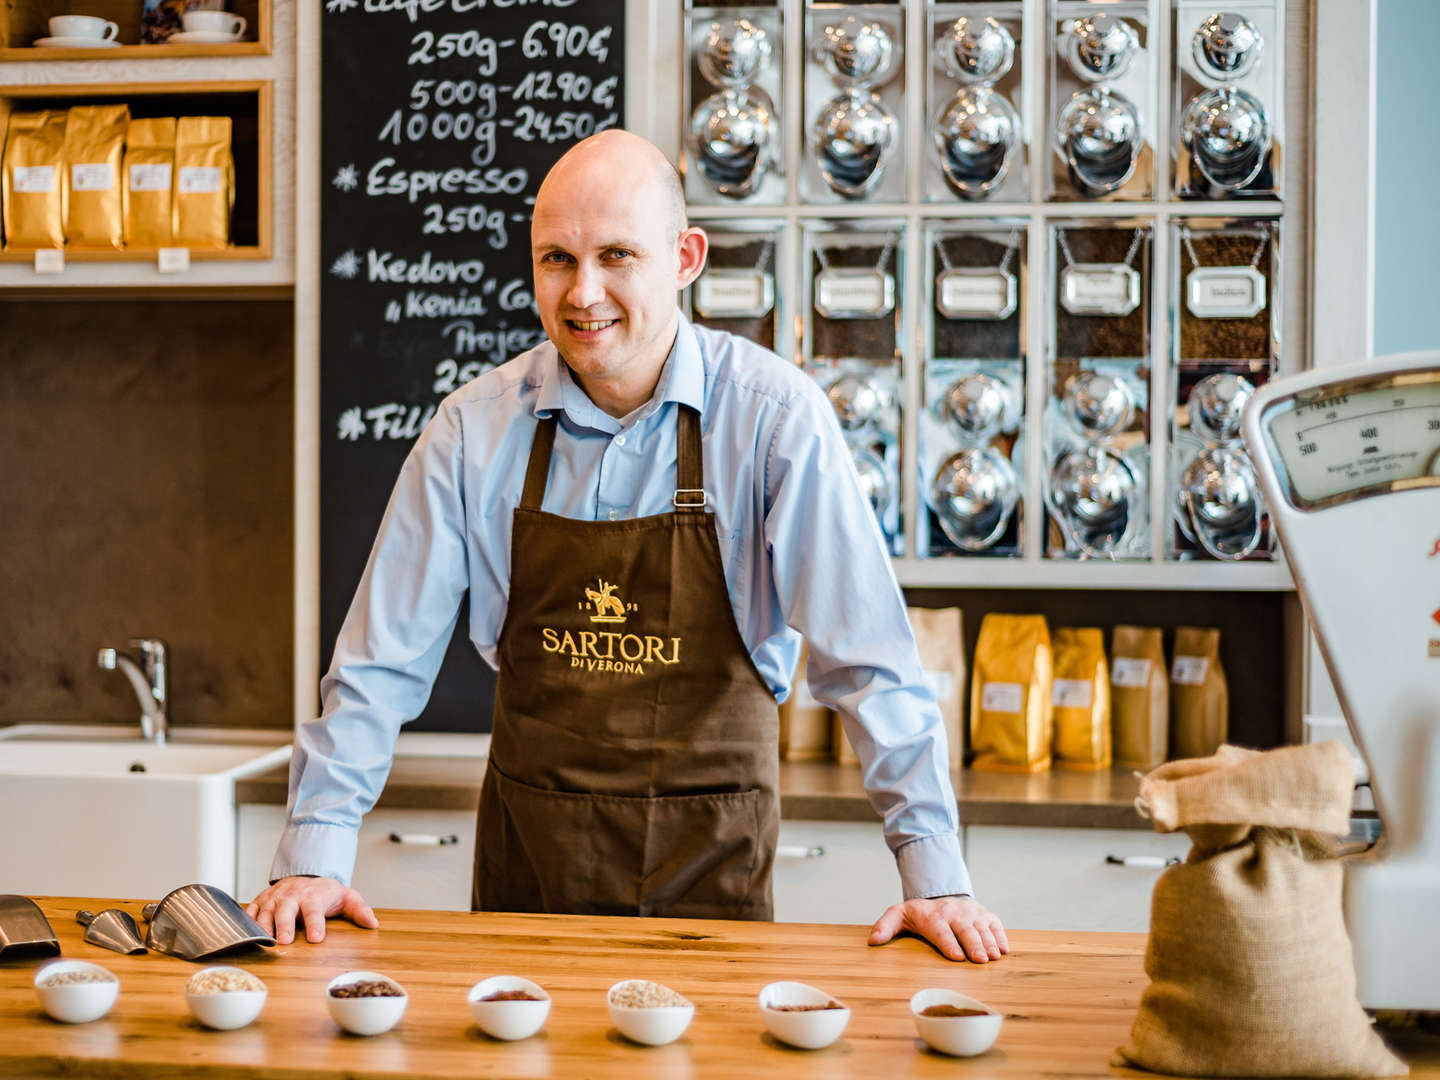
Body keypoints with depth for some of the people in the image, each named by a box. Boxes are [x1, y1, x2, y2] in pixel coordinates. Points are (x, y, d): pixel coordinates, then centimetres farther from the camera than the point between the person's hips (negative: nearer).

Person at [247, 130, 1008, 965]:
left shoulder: (774, 416, -10)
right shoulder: (475, 428, -3)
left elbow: (868, 656, -10)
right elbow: (384, 659, 1)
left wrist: (934, 873, -14)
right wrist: (315, 857, -5)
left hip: (711, 858, -1)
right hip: (529, 856, 2)